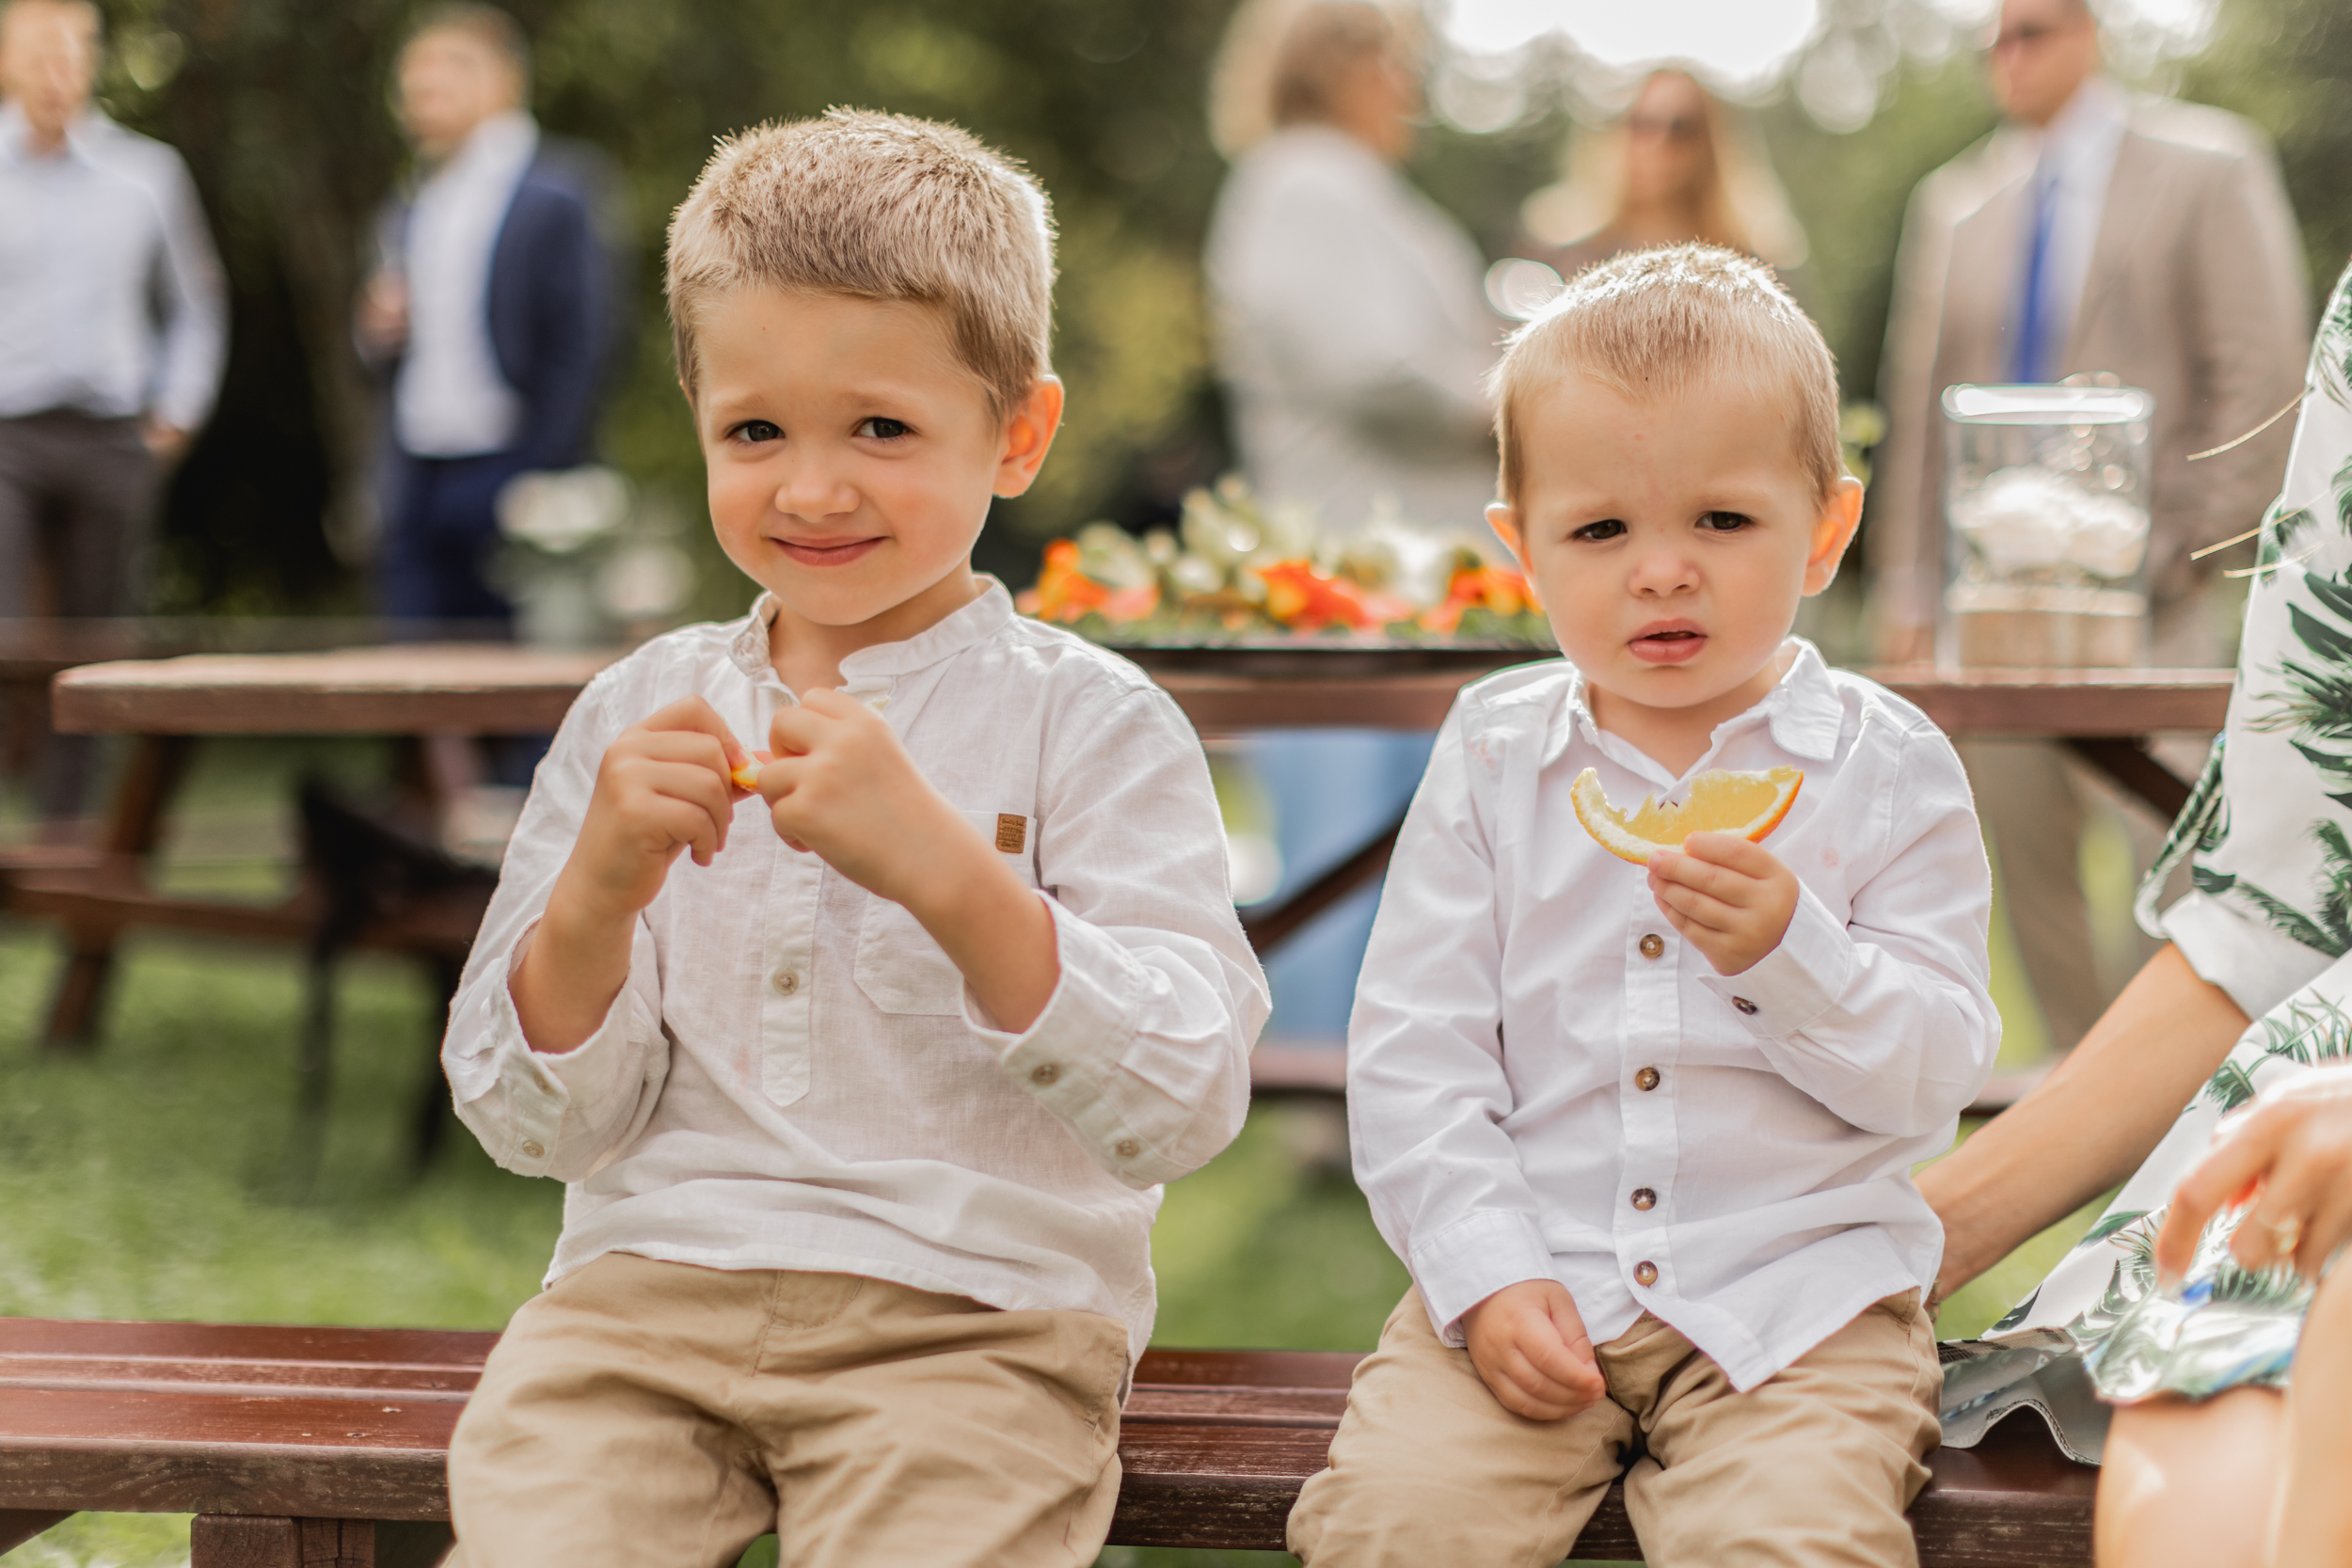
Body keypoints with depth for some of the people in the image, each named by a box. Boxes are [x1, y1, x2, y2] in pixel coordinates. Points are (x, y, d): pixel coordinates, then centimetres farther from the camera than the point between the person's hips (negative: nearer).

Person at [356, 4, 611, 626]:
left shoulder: (556, 194, -5)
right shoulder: (407, 213, 17)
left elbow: (579, 347, -9)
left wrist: (545, 484, -14)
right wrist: (378, 333, 0)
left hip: (506, 475, -6)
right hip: (416, 481, 6)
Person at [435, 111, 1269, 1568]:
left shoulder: (1092, 723, 0)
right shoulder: (637, 715, 10)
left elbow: (1185, 1108, -12)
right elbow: (532, 1123, 8)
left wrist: (947, 872, -24)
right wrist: (593, 899, -12)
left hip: (970, 1315, -2)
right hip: (654, 1281, 2)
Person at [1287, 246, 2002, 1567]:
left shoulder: (1888, 768, 2)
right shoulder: (1492, 758, 6)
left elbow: (1934, 1074, -3)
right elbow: (1413, 1055, 3)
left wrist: (1790, 949, -20)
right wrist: (1488, 1275, -9)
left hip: (1799, 1290, -1)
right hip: (1530, 1273, 2)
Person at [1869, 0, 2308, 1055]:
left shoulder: (2204, 165, 0)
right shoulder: (1955, 203, 14)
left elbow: (2261, 373, -3)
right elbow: (1918, 402, 15)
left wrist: (2192, 546, -10)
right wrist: (1905, 588, 9)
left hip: (2143, 586, -5)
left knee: (2169, 843, -12)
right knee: (2023, 854, 4)